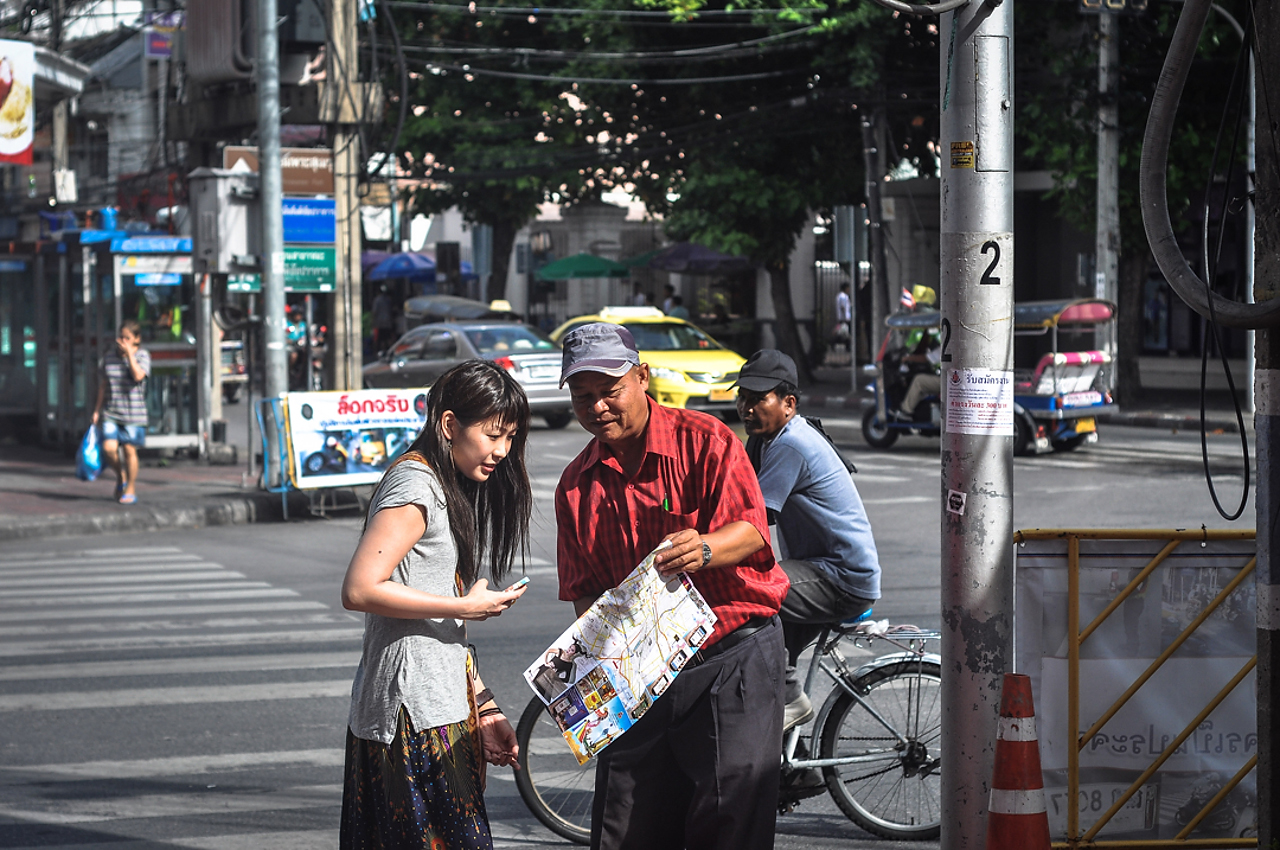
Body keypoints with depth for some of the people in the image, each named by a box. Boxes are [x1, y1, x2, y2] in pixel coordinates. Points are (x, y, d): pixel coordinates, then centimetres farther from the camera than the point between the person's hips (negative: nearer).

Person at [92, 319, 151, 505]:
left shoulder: (143, 355, -3)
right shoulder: (110, 355, 7)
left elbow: (138, 376, -21)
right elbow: (103, 385, 13)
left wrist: (129, 353, -17)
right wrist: (97, 410, 11)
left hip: (133, 412, -3)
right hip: (111, 412, 3)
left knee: (129, 449, -1)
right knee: (109, 448, -10)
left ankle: (130, 489, 14)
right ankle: (121, 477, 19)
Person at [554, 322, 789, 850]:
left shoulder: (704, 440, -4)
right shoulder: (576, 484, 11)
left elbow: (749, 529, -14)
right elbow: (583, 588, 11)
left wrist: (703, 549, -36)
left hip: (730, 654, -4)